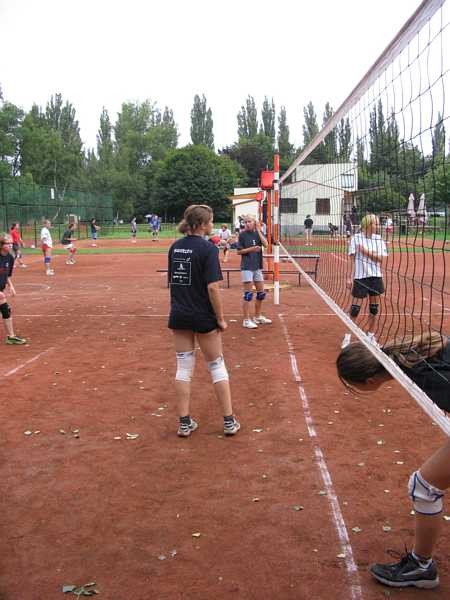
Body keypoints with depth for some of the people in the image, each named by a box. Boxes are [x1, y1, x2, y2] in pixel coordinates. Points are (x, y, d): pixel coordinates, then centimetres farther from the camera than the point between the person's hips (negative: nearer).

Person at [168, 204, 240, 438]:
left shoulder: (175, 247, 5)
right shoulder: (208, 249, -15)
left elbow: (173, 281, 11)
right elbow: (212, 288, -18)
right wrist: (221, 319, -11)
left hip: (179, 315, 5)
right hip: (203, 317, -5)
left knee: (183, 367, 10)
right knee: (217, 366, 9)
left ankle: (185, 423, 15)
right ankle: (229, 421, 16)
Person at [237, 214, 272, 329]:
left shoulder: (258, 233, 6)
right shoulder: (242, 234, -5)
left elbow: (265, 245, -10)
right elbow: (239, 251, -6)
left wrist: (258, 230, -11)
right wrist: (251, 249, -20)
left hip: (258, 266, 6)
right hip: (247, 267, -6)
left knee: (261, 293, 12)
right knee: (248, 294, -6)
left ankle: (258, 317, 28)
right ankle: (246, 320, 0)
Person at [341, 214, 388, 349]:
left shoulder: (379, 239, 4)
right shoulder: (356, 238, -4)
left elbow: (380, 258, -5)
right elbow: (353, 259, -3)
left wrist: (366, 251, -15)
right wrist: (351, 278, -6)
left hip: (375, 277, 3)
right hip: (360, 277, -3)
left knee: (374, 307, 9)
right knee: (355, 307, -4)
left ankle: (371, 335, 23)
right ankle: (348, 335, 9)